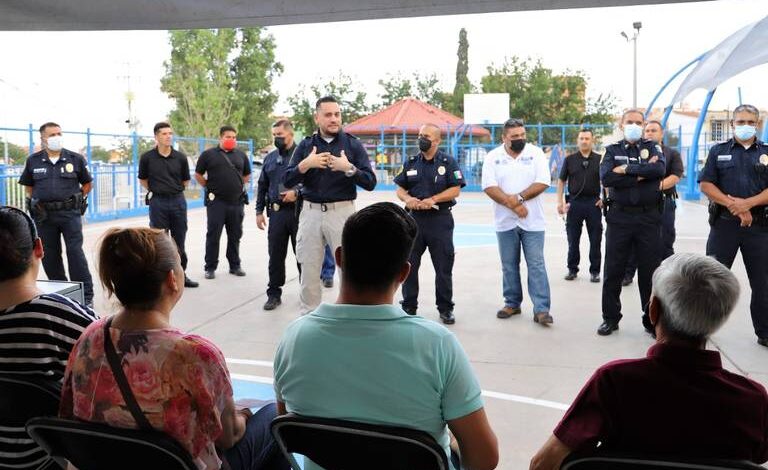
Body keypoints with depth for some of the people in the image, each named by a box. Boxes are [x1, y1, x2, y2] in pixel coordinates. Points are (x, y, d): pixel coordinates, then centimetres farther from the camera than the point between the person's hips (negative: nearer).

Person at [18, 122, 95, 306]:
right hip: (44, 215, 3)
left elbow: (87, 184, 11)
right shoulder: (33, 161, 7)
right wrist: (33, 202, 7)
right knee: (50, 256, 8)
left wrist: (78, 200, 2)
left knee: (75, 252, -7)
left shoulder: (76, 159, 2)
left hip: (70, 213, -3)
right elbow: (28, 186, 19)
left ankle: (86, 295, -3)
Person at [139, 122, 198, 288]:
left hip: (178, 201, 2)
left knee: (179, 240, 9)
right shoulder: (147, 158, -3)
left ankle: (181, 274, 20)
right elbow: (142, 179, 11)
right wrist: (156, 190, 9)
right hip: (158, 202, -2)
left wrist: (174, 191, 12)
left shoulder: (180, 157, 1)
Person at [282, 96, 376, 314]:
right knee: (308, 270, 10)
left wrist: (349, 168, -19)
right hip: (310, 212, 2)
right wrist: (306, 164, -14)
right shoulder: (306, 145, 8)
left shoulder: (353, 144, 1)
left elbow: (370, 183, -4)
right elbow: (287, 181, 2)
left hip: (342, 212, -2)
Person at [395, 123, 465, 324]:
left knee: (443, 267, 4)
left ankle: (445, 308, 16)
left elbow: (455, 189, -7)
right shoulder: (410, 162, 10)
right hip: (415, 218, 3)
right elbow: (400, 189, 10)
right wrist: (407, 198, -12)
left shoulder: (448, 162, 0)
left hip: (440, 219, -3)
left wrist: (433, 199, -18)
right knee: (409, 264, 7)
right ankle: (409, 306, 19)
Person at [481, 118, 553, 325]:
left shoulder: (535, 153, 0)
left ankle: (541, 310, -2)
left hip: (532, 221, -1)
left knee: (536, 265, -3)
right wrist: (512, 205, -16)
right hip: (505, 221, 2)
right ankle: (512, 304, 23)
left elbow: (542, 183, -8)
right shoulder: (493, 157, 1)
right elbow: (489, 187, -8)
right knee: (509, 265, 10)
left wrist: (519, 197, -16)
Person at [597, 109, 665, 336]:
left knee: (651, 271, 5)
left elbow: (660, 169, -14)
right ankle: (610, 318, 18)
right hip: (619, 217, 0)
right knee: (613, 271, 6)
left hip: (648, 217, 0)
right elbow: (606, 178, -11)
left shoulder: (652, 147, 8)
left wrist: (627, 169, -13)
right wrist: (642, 174, -11)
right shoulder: (612, 150, 8)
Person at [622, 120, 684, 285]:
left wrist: (659, 186, -20)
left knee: (665, 242, 5)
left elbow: (676, 176, -5)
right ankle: (627, 274, 12)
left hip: (664, 202, -1)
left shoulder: (672, 153, 8)